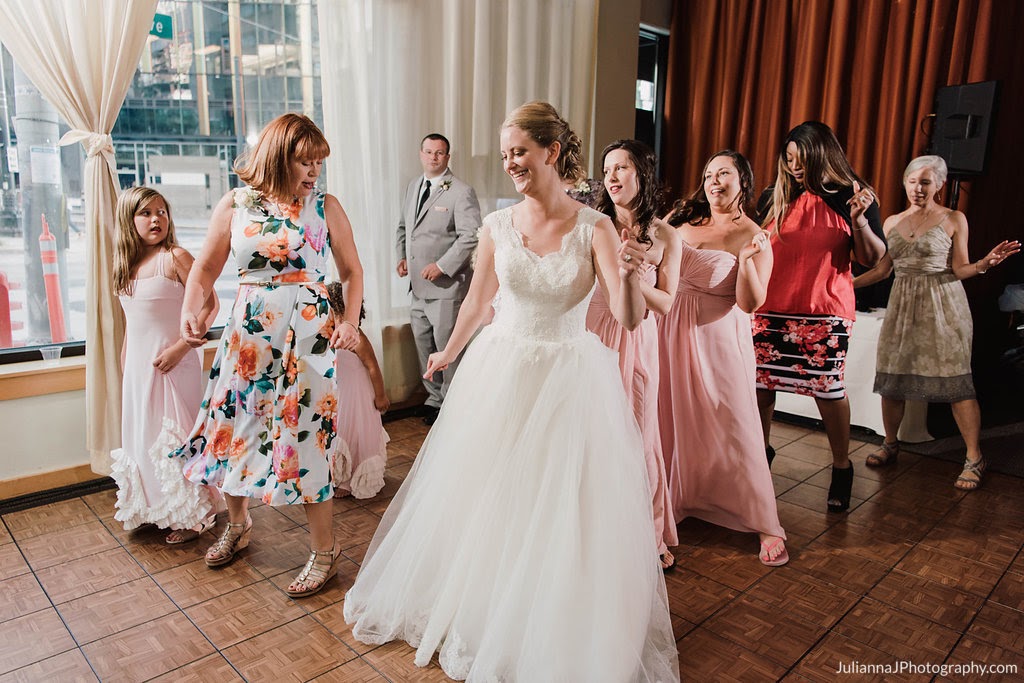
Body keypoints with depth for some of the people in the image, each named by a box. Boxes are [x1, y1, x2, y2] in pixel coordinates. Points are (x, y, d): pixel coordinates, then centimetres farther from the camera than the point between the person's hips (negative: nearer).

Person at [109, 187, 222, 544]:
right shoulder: (127, 264, 10)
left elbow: (208, 306, -15)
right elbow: (131, 322, 19)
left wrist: (180, 347, -19)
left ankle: (193, 515, 12)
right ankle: (154, 509, 31)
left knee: (174, 435, -1)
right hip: (137, 366, 7)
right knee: (143, 435, 14)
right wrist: (124, 362, 18)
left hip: (172, 363, -7)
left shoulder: (175, 257, -11)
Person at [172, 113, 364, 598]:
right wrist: (189, 310, -8)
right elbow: (206, 267, 9)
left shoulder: (325, 207, -1)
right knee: (230, 426, 12)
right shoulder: (235, 205, 3)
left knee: (304, 435, -3)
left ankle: (324, 550, 14)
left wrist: (350, 321, -9)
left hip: (307, 334, -3)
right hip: (248, 334, 3)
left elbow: (352, 270, 4)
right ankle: (238, 523, 41)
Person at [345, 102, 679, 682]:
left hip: (572, 378, -2)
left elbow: (630, 318, -17)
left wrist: (630, 276, -38)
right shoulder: (498, 225, -3)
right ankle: (477, 612, 42)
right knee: (487, 500, 15)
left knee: (566, 514, 7)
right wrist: (448, 354, 25)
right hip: (502, 370, 3)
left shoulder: (595, 227, -10)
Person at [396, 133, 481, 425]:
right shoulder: (413, 187, 14)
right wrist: (402, 256, 10)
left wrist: (442, 265, -20)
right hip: (418, 284, 8)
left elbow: (470, 236, -18)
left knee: (447, 347, 1)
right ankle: (434, 398, 31)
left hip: (446, 285, -8)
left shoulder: (461, 192, -11)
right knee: (423, 346, 15)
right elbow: (403, 225, 25)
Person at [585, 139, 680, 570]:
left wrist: (633, 278, -13)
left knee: (635, 434, 6)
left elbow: (665, 304, 1)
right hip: (590, 335, 1)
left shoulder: (664, 237, 1)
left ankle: (645, 534, 25)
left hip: (635, 342, 0)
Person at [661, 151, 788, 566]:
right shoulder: (685, 219, 7)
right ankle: (671, 500, 33)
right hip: (673, 333, 5)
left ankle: (765, 526, 11)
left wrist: (747, 259, -26)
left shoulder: (754, 237, -4)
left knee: (733, 427, -2)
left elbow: (750, 303, -12)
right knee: (669, 419, 12)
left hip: (718, 339, -4)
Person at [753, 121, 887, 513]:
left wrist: (858, 219, -18)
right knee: (760, 381, 6)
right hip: (770, 308, 3)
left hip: (825, 312, -3)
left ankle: (841, 467, 20)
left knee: (827, 387, -1)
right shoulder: (776, 197, 7)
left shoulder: (852, 196, 0)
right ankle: (760, 452, 28)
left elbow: (872, 259, -2)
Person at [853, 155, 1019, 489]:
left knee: (955, 381, -7)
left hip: (942, 305, -4)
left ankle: (974, 458, 5)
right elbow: (881, 270, 12)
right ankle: (890, 445, 21)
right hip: (902, 305, 4)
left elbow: (959, 269, -2)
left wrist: (985, 263, -20)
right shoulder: (893, 222, 11)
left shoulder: (954, 219, 1)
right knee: (891, 377, 3)